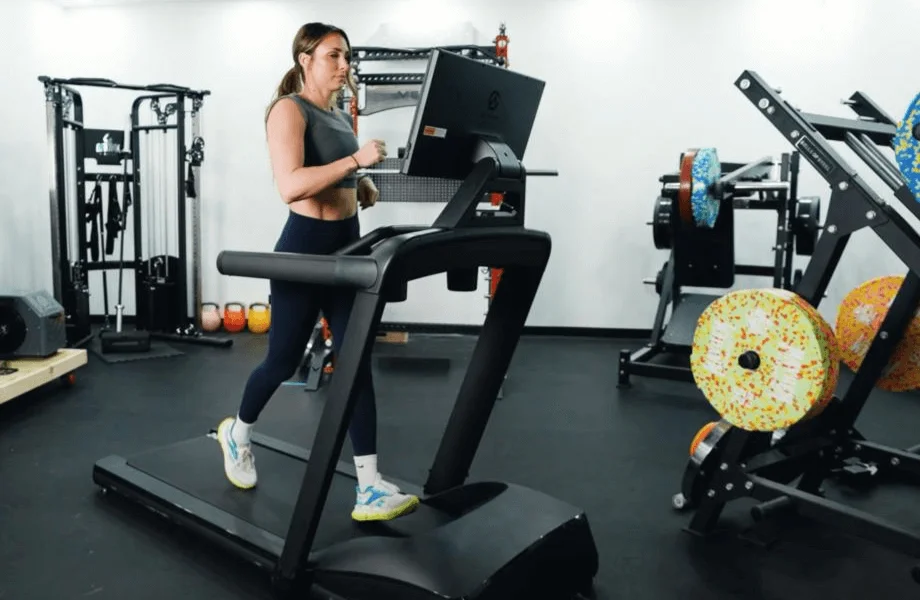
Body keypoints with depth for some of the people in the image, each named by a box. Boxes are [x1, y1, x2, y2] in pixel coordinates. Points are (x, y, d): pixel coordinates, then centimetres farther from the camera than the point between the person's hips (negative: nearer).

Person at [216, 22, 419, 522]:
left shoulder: (340, 116, 15)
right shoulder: (288, 109, -8)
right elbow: (290, 185, -24)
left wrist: (364, 186, 5)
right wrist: (356, 159, -27)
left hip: (347, 244, 7)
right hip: (305, 247, -7)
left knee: (357, 363, 0)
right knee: (284, 360, 8)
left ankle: (370, 488, 3)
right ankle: (237, 433, 39)